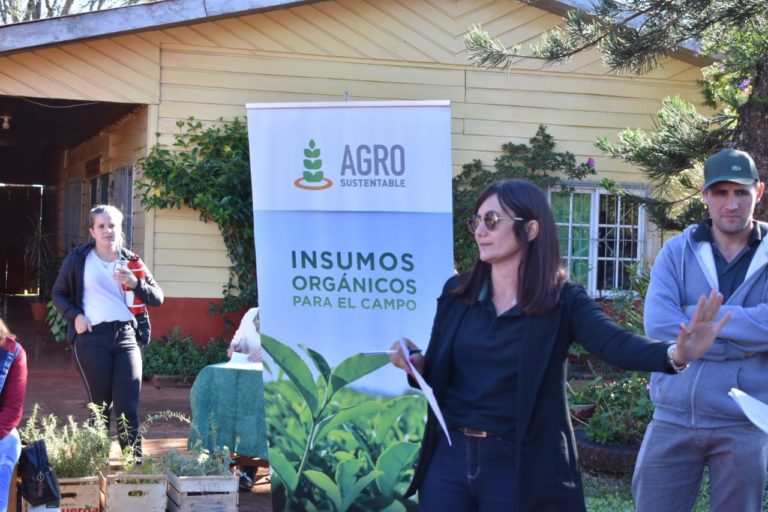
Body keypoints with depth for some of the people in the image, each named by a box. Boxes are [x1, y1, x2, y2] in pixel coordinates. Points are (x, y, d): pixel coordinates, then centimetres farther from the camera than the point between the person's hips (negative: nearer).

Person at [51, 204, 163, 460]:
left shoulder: (131, 261, 9)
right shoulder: (78, 258, 2)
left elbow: (158, 297, 8)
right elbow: (58, 293, 12)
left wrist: (135, 283, -11)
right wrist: (74, 315, -5)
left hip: (125, 336, 2)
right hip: (92, 338, -2)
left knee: (128, 406, -4)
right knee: (100, 405, 3)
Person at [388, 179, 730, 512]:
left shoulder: (563, 301, -6)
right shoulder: (456, 292, 4)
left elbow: (614, 342, -23)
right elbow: (439, 375, 12)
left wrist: (674, 353, -42)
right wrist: (416, 364, -11)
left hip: (519, 466, -3)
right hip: (449, 456, 3)